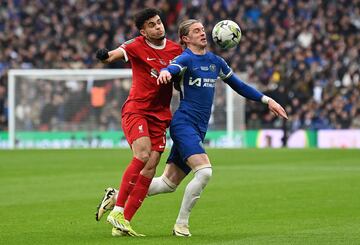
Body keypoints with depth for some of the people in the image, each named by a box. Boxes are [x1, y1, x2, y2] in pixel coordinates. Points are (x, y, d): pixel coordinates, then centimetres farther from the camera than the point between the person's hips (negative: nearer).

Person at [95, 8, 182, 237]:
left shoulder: (176, 49, 6)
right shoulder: (138, 46, -8)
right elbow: (121, 52, -29)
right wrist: (107, 56, -50)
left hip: (160, 115, 5)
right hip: (135, 110, -5)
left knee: (150, 167, -3)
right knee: (142, 154, -25)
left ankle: (124, 221, 1)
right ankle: (118, 210, -19)